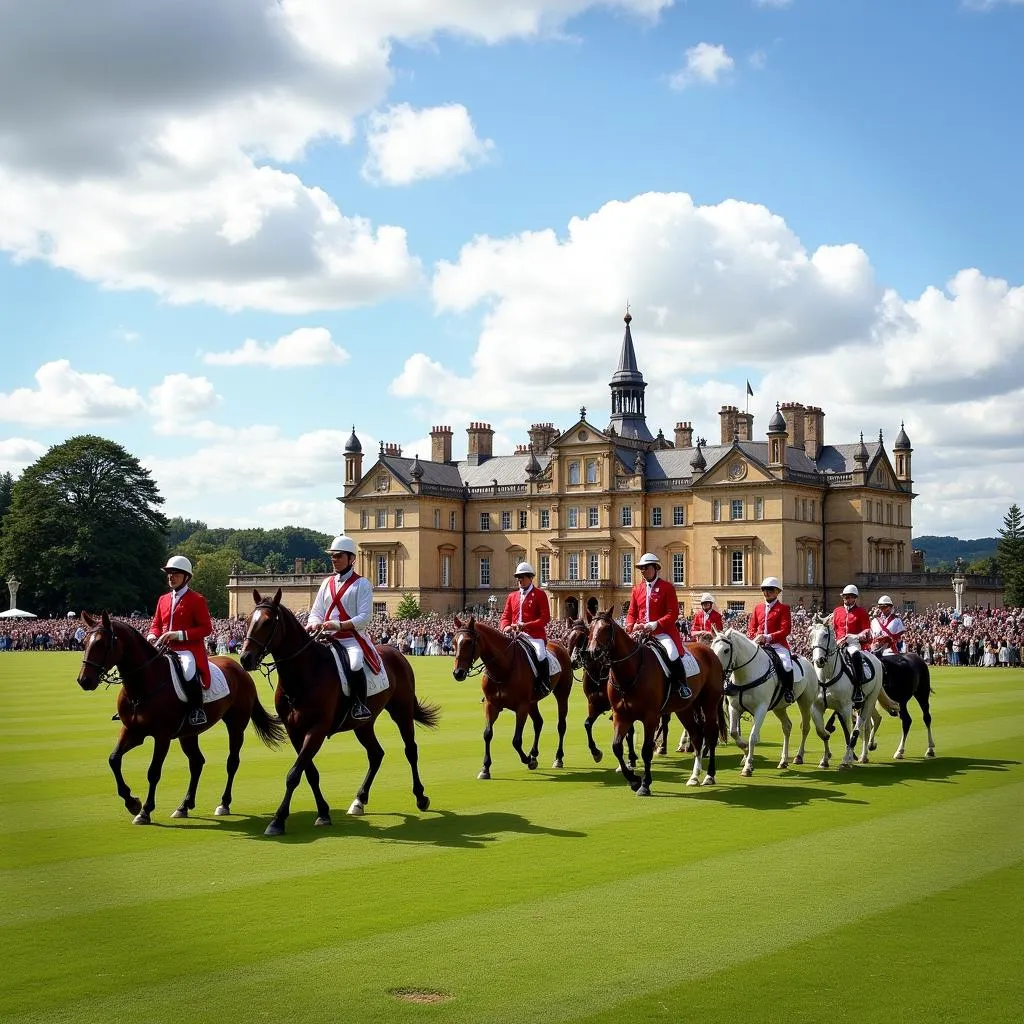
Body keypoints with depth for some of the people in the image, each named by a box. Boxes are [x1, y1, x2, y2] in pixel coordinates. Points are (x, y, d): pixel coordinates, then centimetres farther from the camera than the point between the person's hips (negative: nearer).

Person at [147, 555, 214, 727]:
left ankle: (197, 710, -24)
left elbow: (206, 628, -7)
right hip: (166, 649, 7)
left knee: (189, 671, -36)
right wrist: (152, 636, -1)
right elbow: (156, 624, 24)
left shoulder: (197, 600, -1)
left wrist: (179, 634, -18)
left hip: (189, 650, -7)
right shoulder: (163, 599, 18)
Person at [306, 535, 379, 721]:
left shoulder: (362, 584, 0)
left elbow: (364, 617, -10)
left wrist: (338, 625, -23)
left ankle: (361, 705, -20)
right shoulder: (327, 583, 17)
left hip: (353, 639, -6)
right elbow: (316, 612, 17)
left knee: (355, 665, -35)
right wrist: (314, 624, -7)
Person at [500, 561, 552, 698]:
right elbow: (505, 616, 16)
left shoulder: (540, 595, 3)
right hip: (515, 635, 5)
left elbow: (545, 618, -6)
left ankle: (545, 685, -19)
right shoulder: (512, 596, 19)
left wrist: (526, 625, -18)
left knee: (540, 654, -30)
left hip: (534, 635, -5)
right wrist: (506, 627, -9)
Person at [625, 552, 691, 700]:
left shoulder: (667, 587, -1)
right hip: (641, 633, 5)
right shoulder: (637, 589, 13)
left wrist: (654, 625, -21)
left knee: (672, 654, -30)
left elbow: (673, 613, -8)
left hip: (663, 632, -5)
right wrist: (631, 626, -8)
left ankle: (682, 686, -13)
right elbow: (631, 613, 16)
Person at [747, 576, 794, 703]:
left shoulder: (783, 608, 3)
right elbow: (751, 628, 17)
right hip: (759, 644, 5)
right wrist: (756, 637, -7)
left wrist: (768, 637, -18)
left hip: (778, 644, -5)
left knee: (786, 664, -29)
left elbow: (786, 630, -7)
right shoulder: (758, 608, 18)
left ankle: (788, 690, -16)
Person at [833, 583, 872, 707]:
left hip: (854, 644, -5)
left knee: (856, 655, -36)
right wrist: (834, 641, 4)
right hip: (839, 644, 5)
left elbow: (866, 631, 2)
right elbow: (833, 629, 20)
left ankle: (859, 690, -38)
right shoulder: (837, 611, 18)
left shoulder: (861, 612, 8)